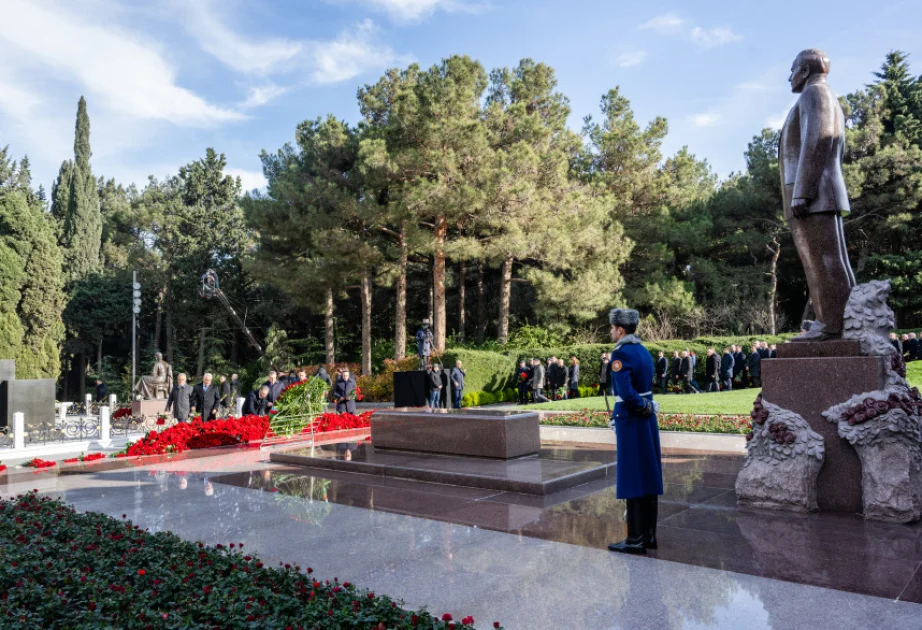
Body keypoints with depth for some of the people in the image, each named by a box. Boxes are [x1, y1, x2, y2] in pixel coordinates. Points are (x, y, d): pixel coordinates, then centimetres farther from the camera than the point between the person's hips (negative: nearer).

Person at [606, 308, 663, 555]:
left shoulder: (620, 354, -17)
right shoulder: (644, 351, 11)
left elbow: (626, 393, -25)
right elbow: (647, 386, 13)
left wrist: (642, 407, -10)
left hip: (630, 421, -9)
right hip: (648, 419, 9)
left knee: (632, 479, -1)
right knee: (649, 477, 12)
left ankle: (636, 539, 6)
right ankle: (649, 535, 21)